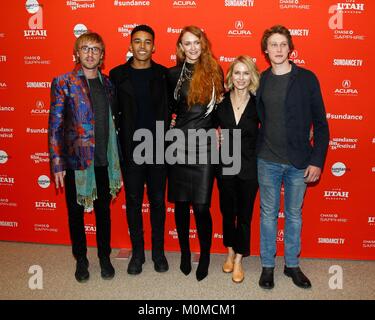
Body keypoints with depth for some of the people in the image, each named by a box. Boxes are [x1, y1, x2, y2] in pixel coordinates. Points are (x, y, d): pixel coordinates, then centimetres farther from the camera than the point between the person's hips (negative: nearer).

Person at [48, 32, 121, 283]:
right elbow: (55, 126, -6)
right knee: (76, 212, 12)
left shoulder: (107, 83, 6)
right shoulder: (63, 83, -5)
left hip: (104, 161, 3)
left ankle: (105, 257, 33)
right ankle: (81, 259, 32)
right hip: (76, 160, -3)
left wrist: (116, 159, 6)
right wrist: (57, 165, -9)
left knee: (104, 210, 14)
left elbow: (112, 121, 9)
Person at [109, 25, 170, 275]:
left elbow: (168, 110, 2)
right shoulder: (117, 74, 1)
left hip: (158, 149, 0)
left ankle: (158, 251, 26)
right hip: (130, 150, 0)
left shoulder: (163, 74, 2)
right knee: (133, 201, 9)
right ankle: (137, 252, 26)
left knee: (158, 201, 9)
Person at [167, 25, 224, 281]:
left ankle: (205, 257, 16)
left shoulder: (215, 72, 4)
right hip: (180, 143, 2)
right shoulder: (173, 74, 6)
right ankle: (185, 253, 29)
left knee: (201, 206, -5)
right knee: (181, 203, 10)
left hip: (205, 145, -1)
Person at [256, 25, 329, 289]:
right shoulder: (260, 81, 3)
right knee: (268, 214, 10)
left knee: (294, 215, 12)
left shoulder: (307, 78, -2)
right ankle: (267, 266, 25)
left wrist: (317, 161, -7)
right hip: (268, 161, 1)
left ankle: (292, 265, 29)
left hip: (299, 162, -1)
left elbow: (320, 123, -2)